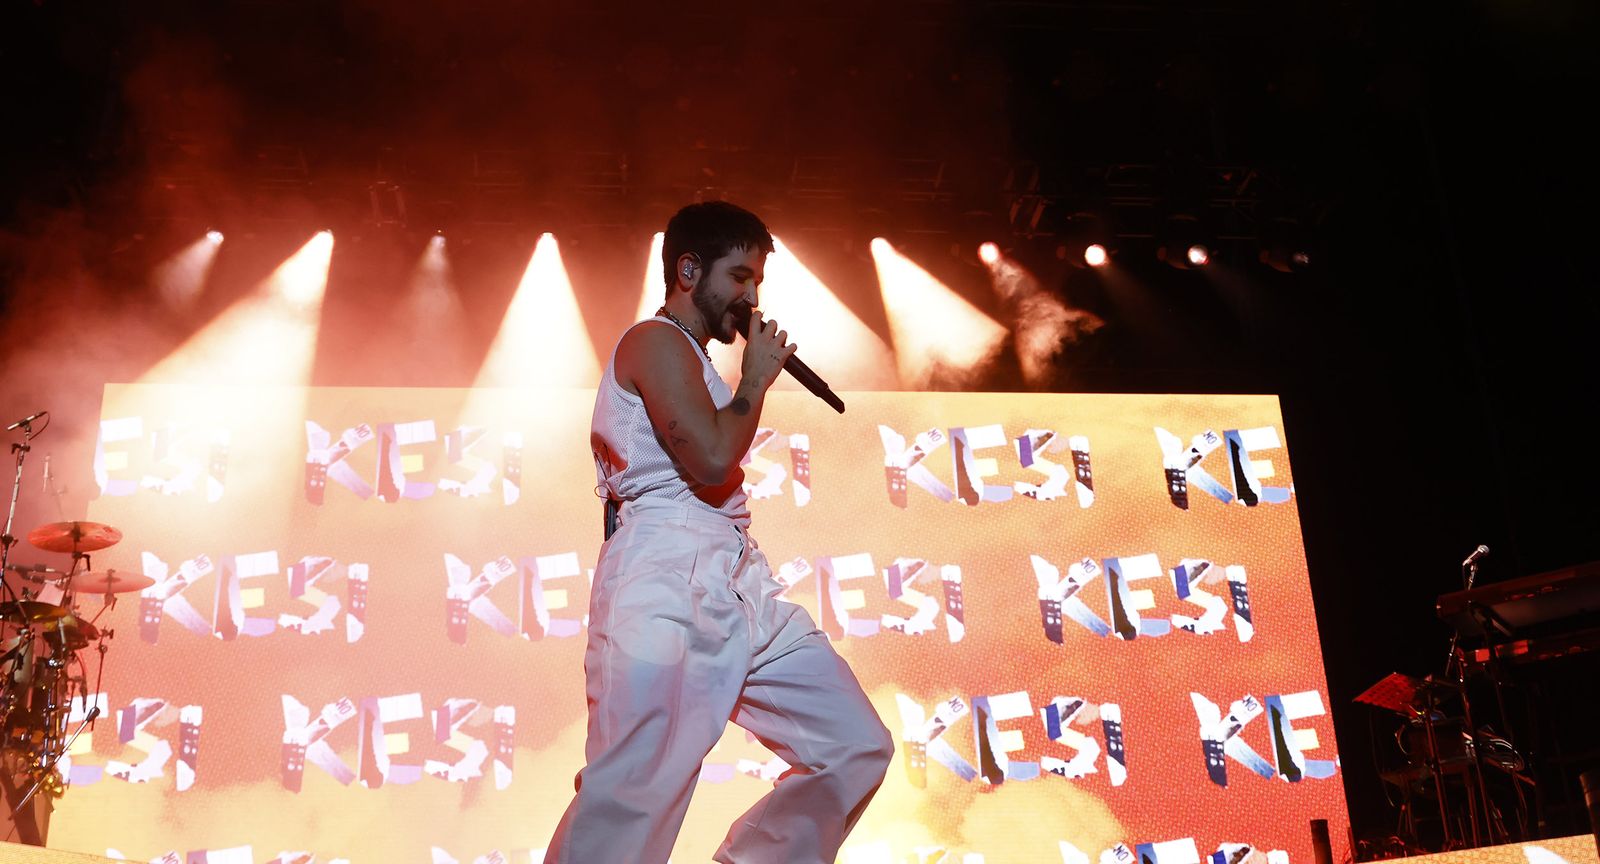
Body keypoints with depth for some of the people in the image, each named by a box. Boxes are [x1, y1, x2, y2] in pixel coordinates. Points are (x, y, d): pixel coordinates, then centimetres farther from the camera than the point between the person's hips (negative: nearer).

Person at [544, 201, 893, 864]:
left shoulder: (690, 360, 28)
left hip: (739, 585, 10)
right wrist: (756, 379, -3)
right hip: (668, 587, -10)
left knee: (857, 747, 6)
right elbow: (713, 460, -15)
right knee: (629, 811, -16)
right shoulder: (657, 341, -2)